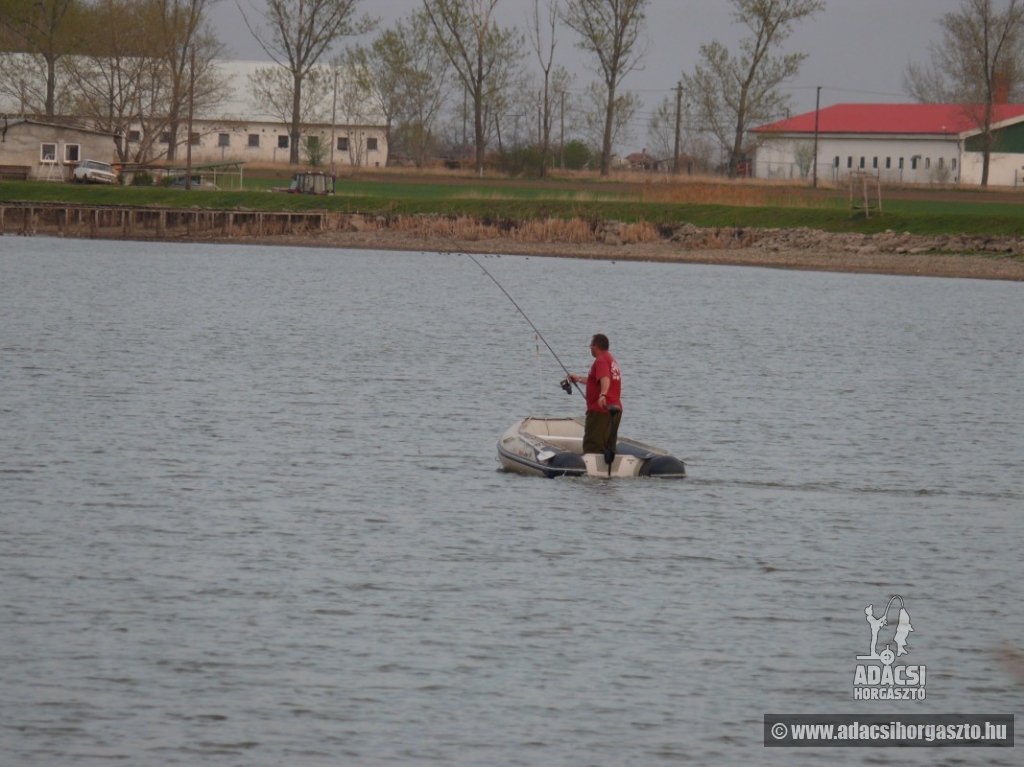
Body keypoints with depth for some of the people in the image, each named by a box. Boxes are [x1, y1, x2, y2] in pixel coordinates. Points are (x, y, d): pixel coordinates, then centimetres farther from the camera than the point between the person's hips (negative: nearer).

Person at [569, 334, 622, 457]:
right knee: (608, 448, 14)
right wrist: (579, 379, 45)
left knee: (591, 447, -9)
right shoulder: (611, 360, 19)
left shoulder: (601, 360, -12)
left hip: (600, 410, -10)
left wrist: (603, 395, -48)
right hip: (615, 409, 10)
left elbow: (605, 379, -32)